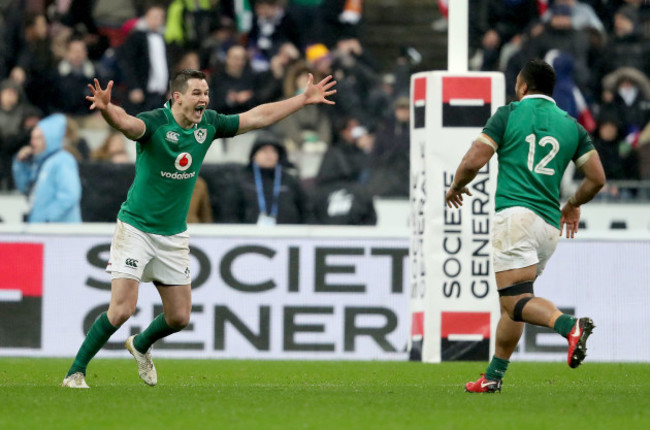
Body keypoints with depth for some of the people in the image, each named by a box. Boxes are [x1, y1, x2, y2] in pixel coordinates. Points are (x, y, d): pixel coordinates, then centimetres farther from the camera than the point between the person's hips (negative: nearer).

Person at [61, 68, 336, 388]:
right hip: (136, 227, -6)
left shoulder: (208, 124, 0)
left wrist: (305, 99, 13)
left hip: (174, 235, 6)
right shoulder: (155, 123, -19)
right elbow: (126, 123, -41)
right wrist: (106, 108, -64)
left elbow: (258, 117, 11)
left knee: (179, 317, 9)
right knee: (122, 309, -16)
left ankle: (141, 346, 41)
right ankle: (76, 372, -2)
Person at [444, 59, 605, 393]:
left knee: (516, 301, -15)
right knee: (511, 301, 18)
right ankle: (493, 376, 17)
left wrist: (456, 187, 18)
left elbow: (473, 161, -3)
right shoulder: (571, 126, 16)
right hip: (550, 224, 6)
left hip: (515, 213, -6)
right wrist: (573, 205, 32)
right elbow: (597, 178, 13)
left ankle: (570, 326, -41)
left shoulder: (508, 115, 4)